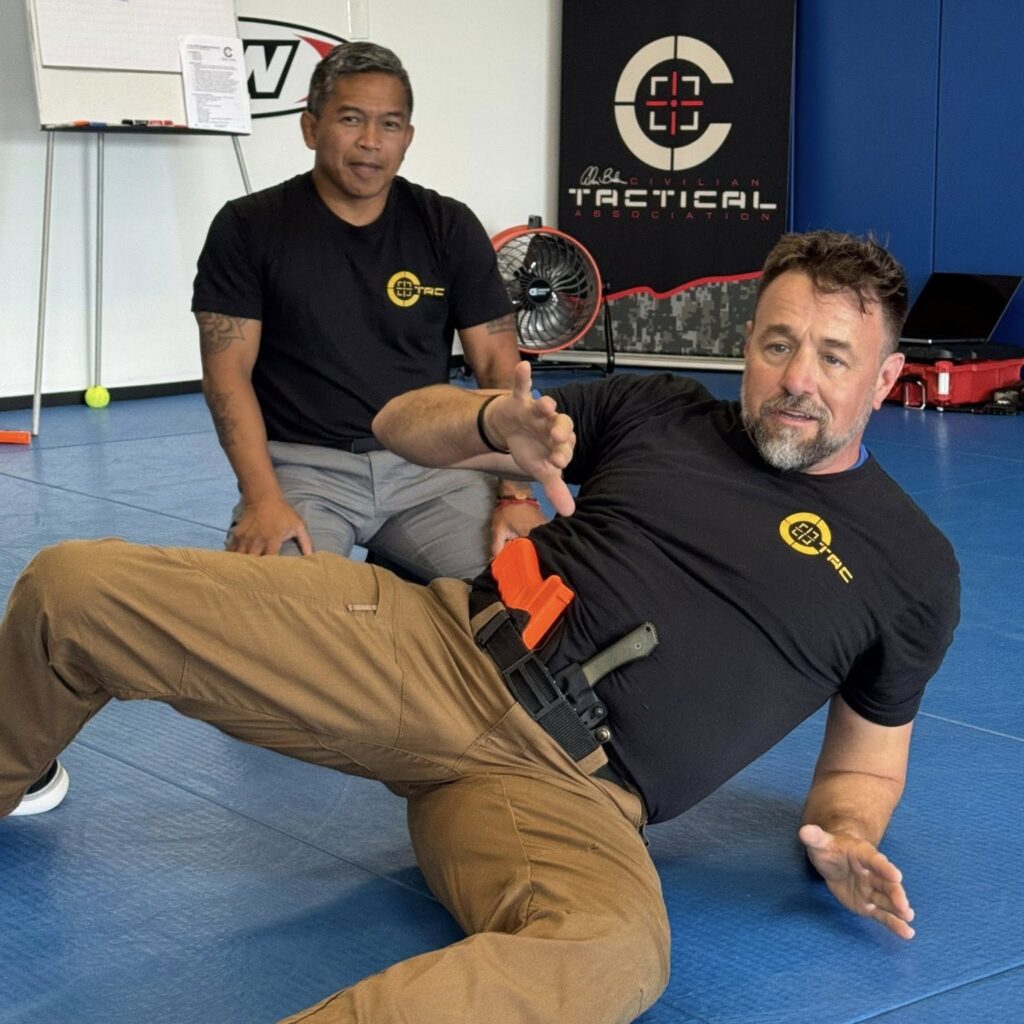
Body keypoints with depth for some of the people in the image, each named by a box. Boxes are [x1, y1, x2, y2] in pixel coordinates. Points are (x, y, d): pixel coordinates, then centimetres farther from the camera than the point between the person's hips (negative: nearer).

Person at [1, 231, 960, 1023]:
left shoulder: (912, 568, 11)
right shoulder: (656, 413, 14)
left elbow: (866, 759, 19)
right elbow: (403, 421, 19)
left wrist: (848, 839, -5)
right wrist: (498, 427, -4)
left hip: (570, 791, -2)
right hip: (436, 650, 3)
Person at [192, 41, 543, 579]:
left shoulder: (450, 228, 5)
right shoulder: (248, 228, 0)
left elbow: (499, 369, 3)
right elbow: (228, 371, -4)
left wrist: (516, 495, -11)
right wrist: (264, 499, -19)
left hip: (426, 463, 3)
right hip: (302, 464, -2)